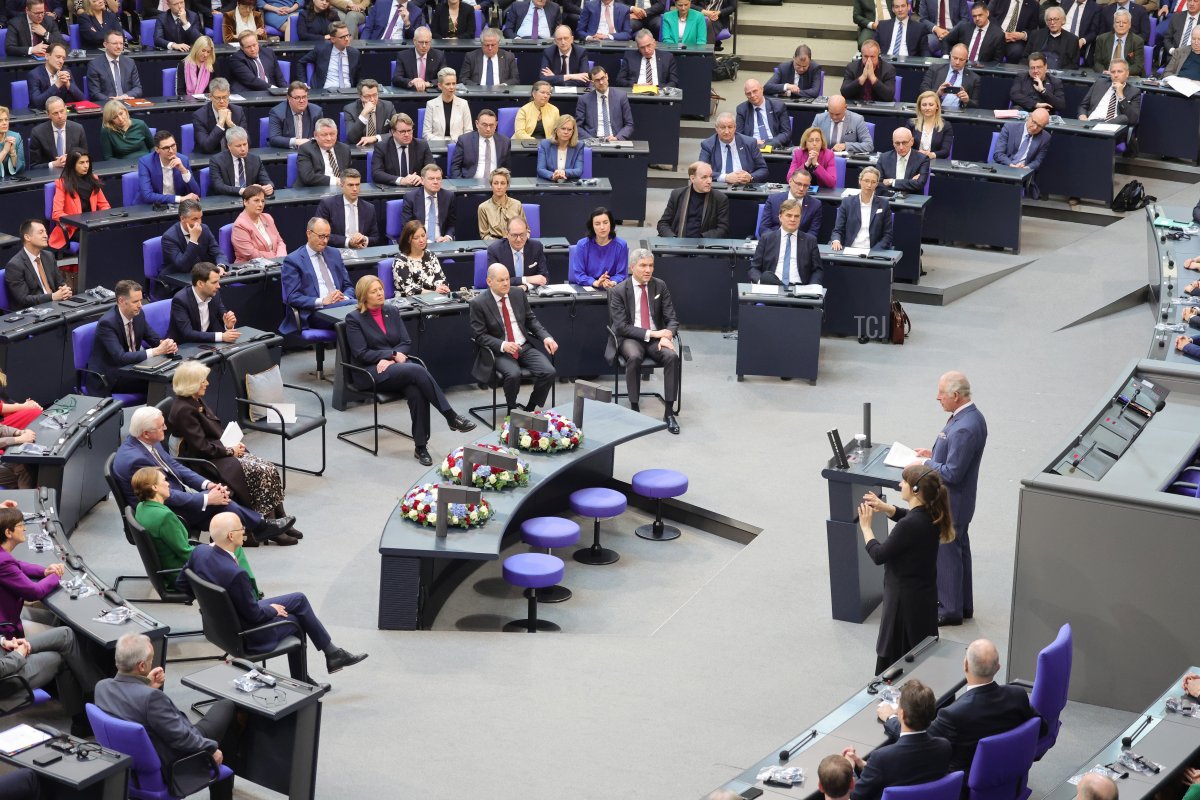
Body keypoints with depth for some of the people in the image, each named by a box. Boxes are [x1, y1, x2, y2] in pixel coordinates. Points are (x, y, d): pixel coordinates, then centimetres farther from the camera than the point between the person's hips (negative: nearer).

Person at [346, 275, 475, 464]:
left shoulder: (392, 311, 13)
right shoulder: (354, 318, -2)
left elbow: (406, 343, 10)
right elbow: (361, 353, -9)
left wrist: (389, 359, -11)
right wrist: (393, 354, -15)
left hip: (396, 366, 5)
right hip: (370, 374, -5)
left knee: (416, 392, -32)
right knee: (417, 370, -32)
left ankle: (420, 446, -28)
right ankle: (451, 417, -29)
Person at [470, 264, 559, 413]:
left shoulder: (518, 294, 8)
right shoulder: (479, 303, -7)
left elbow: (531, 320, 15)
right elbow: (480, 335, -8)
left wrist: (546, 337, -3)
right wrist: (502, 345, -23)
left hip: (525, 347, 5)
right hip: (499, 351, -5)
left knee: (549, 372, -19)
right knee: (514, 374, -34)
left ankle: (529, 410, 0)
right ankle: (512, 411, -8)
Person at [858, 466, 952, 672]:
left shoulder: (910, 525, -30)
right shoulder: (931, 514, -4)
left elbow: (879, 555, -20)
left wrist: (865, 527, -6)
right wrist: (885, 508, 4)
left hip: (906, 598, -8)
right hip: (925, 593, 8)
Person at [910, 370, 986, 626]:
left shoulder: (964, 428, -30)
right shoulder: (972, 416, 2)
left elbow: (952, 473, -28)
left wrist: (926, 463, -14)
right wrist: (934, 454, 7)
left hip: (949, 503, -10)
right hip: (959, 500, 10)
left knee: (946, 553, 4)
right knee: (959, 549, 20)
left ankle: (950, 610, 16)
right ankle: (963, 604, 33)